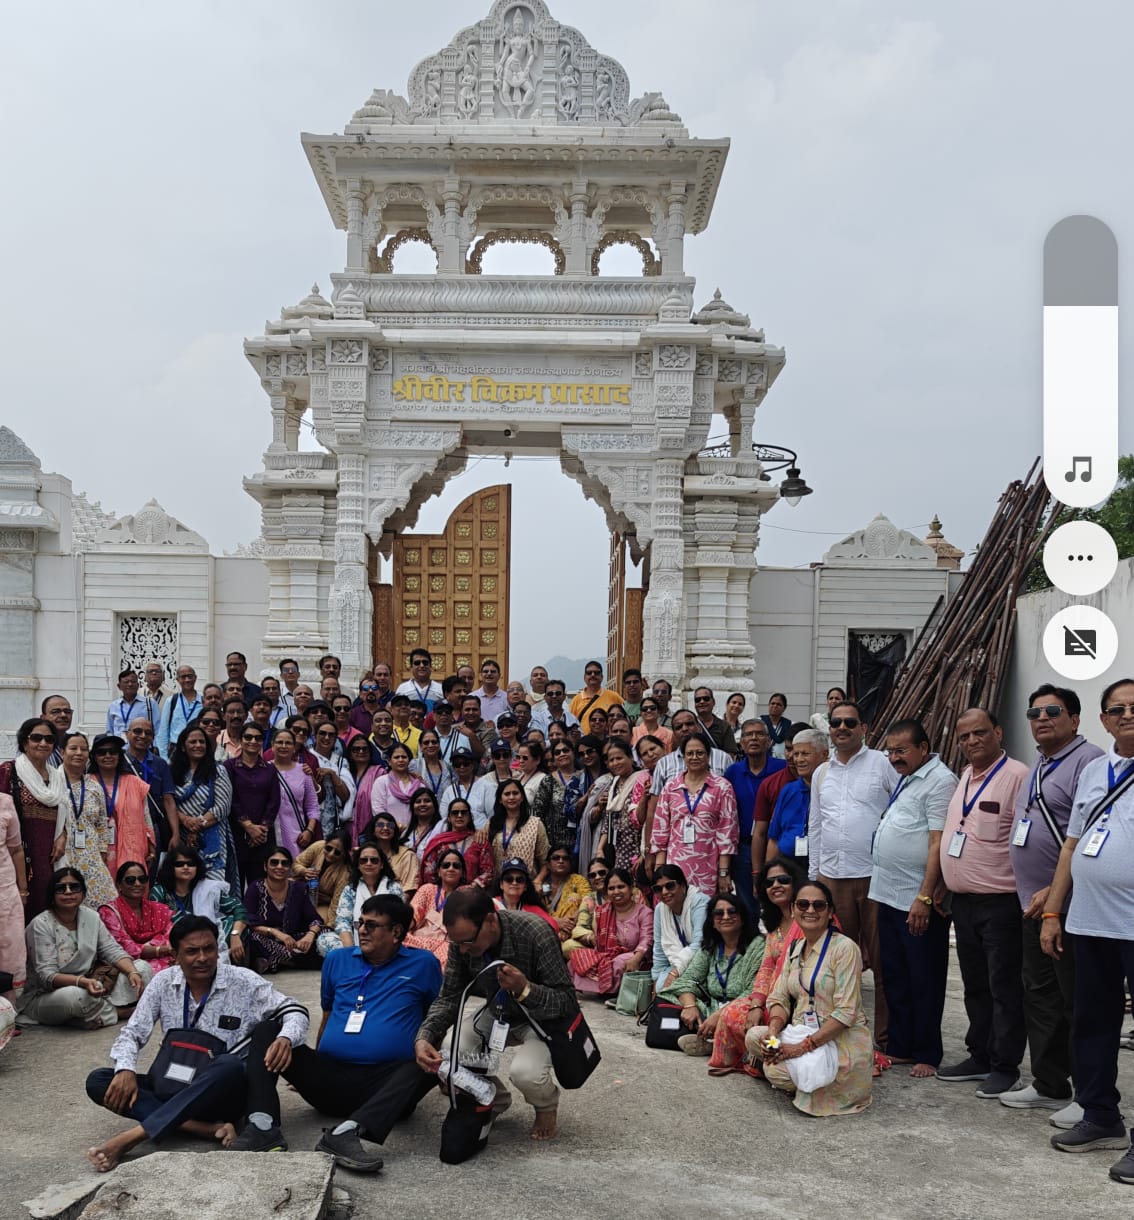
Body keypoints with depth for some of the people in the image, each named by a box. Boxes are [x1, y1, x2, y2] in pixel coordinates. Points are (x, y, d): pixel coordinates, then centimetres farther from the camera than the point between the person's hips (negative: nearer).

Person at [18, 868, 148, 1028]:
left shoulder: (91, 917, 3)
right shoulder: (40, 925, -15)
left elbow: (113, 950, -1)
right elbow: (47, 976, -22)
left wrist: (132, 972, -23)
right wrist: (82, 982, -40)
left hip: (85, 989, 6)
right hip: (45, 996, -6)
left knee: (143, 967, -7)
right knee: (74, 995, -41)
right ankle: (117, 1012, -14)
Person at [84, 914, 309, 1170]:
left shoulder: (244, 983, -6)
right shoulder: (164, 983, 1)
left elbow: (295, 1011, -5)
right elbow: (133, 1032, 4)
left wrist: (285, 1038, -29)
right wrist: (125, 1069, -18)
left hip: (223, 1092, -3)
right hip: (174, 1087, 4)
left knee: (230, 1066, -38)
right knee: (97, 1081, -17)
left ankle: (132, 1137, -39)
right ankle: (206, 1127, -31)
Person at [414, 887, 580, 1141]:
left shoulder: (535, 933, -33)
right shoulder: (462, 939, -18)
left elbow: (567, 1001, -28)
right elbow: (449, 998, -8)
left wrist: (524, 989, -46)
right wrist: (424, 1037, -26)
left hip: (541, 1018, -4)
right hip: (495, 1013, 5)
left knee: (525, 1072, -32)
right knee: (447, 1055, -20)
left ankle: (546, 1106, 6)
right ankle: (495, 1099, 13)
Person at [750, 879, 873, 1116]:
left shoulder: (844, 948, -13)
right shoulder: (794, 949, 11)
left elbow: (846, 1012, -18)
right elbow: (780, 998, 9)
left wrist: (804, 1046, -22)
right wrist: (773, 1031, -13)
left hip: (843, 1040, -8)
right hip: (802, 1033, 8)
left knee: (778, 1071, -26)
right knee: (754, 1035, -14)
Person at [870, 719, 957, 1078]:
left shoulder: (940, 781, -14)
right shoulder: (905, 779, 15)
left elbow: (938, 843, -20)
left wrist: (925, 897, -24)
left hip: (919, 900, -9)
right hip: (890, 894, 9)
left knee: (924, 981, 2)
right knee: (894, 976, 15)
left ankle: (927, 1055, 12)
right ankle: (900, 1047, 25)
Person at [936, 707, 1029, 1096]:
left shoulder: (1017, 776, -13)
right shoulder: (964, 777, 13)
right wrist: (942, 886, 18)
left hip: (999, 903, -8)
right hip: (963, 901, 8)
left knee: (1004, 987, 2)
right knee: (975, 985, 17)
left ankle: (1005, 1067, 11)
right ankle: (980, 1056, 28)